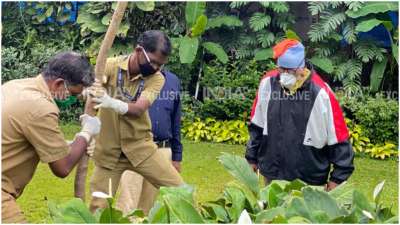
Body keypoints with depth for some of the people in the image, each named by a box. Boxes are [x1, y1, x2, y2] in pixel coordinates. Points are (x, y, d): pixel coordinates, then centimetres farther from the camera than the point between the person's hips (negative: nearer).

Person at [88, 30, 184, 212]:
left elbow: (139, 109, -22)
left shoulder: (157, 78, -7)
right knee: (98, 208, 3)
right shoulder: (111, 65, -7)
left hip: (140, 147, 1)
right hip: (108, 151, 0)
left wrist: (113, 103, -42)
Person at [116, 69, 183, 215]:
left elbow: (175, 122, 14)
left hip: (162, 151, 4)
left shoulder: (173, 81, 10)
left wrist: (176, 156, 13)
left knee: (148, 206, 12)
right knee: (127, 206, -7)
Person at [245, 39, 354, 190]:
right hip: (272, 175, 4)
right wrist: (252, 157, 11)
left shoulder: (320, 92, -18)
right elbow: (257, 125, 7)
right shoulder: (267, 83, -6)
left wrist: (337, 178, -11)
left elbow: (338, 138, -12)